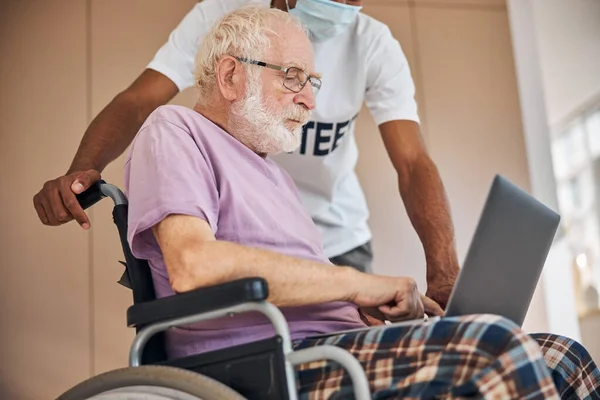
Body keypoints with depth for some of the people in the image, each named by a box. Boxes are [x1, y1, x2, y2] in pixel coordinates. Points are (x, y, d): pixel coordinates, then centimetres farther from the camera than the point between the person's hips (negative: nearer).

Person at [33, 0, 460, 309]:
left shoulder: (374, 45, -13)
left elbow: (413, 161, -21)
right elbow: (138, 100, -21)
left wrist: (444, 270, -36)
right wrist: (81, 171, -41)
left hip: (336, 242, 1)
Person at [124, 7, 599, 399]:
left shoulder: (273, 169, 29)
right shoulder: (175, 130, 3)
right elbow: (193, 264, -18)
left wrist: (399, 304, 2)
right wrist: (359, 282, -12)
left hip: (333, 350, 8)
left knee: (559, 357, -8)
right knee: (492, 345, -30)